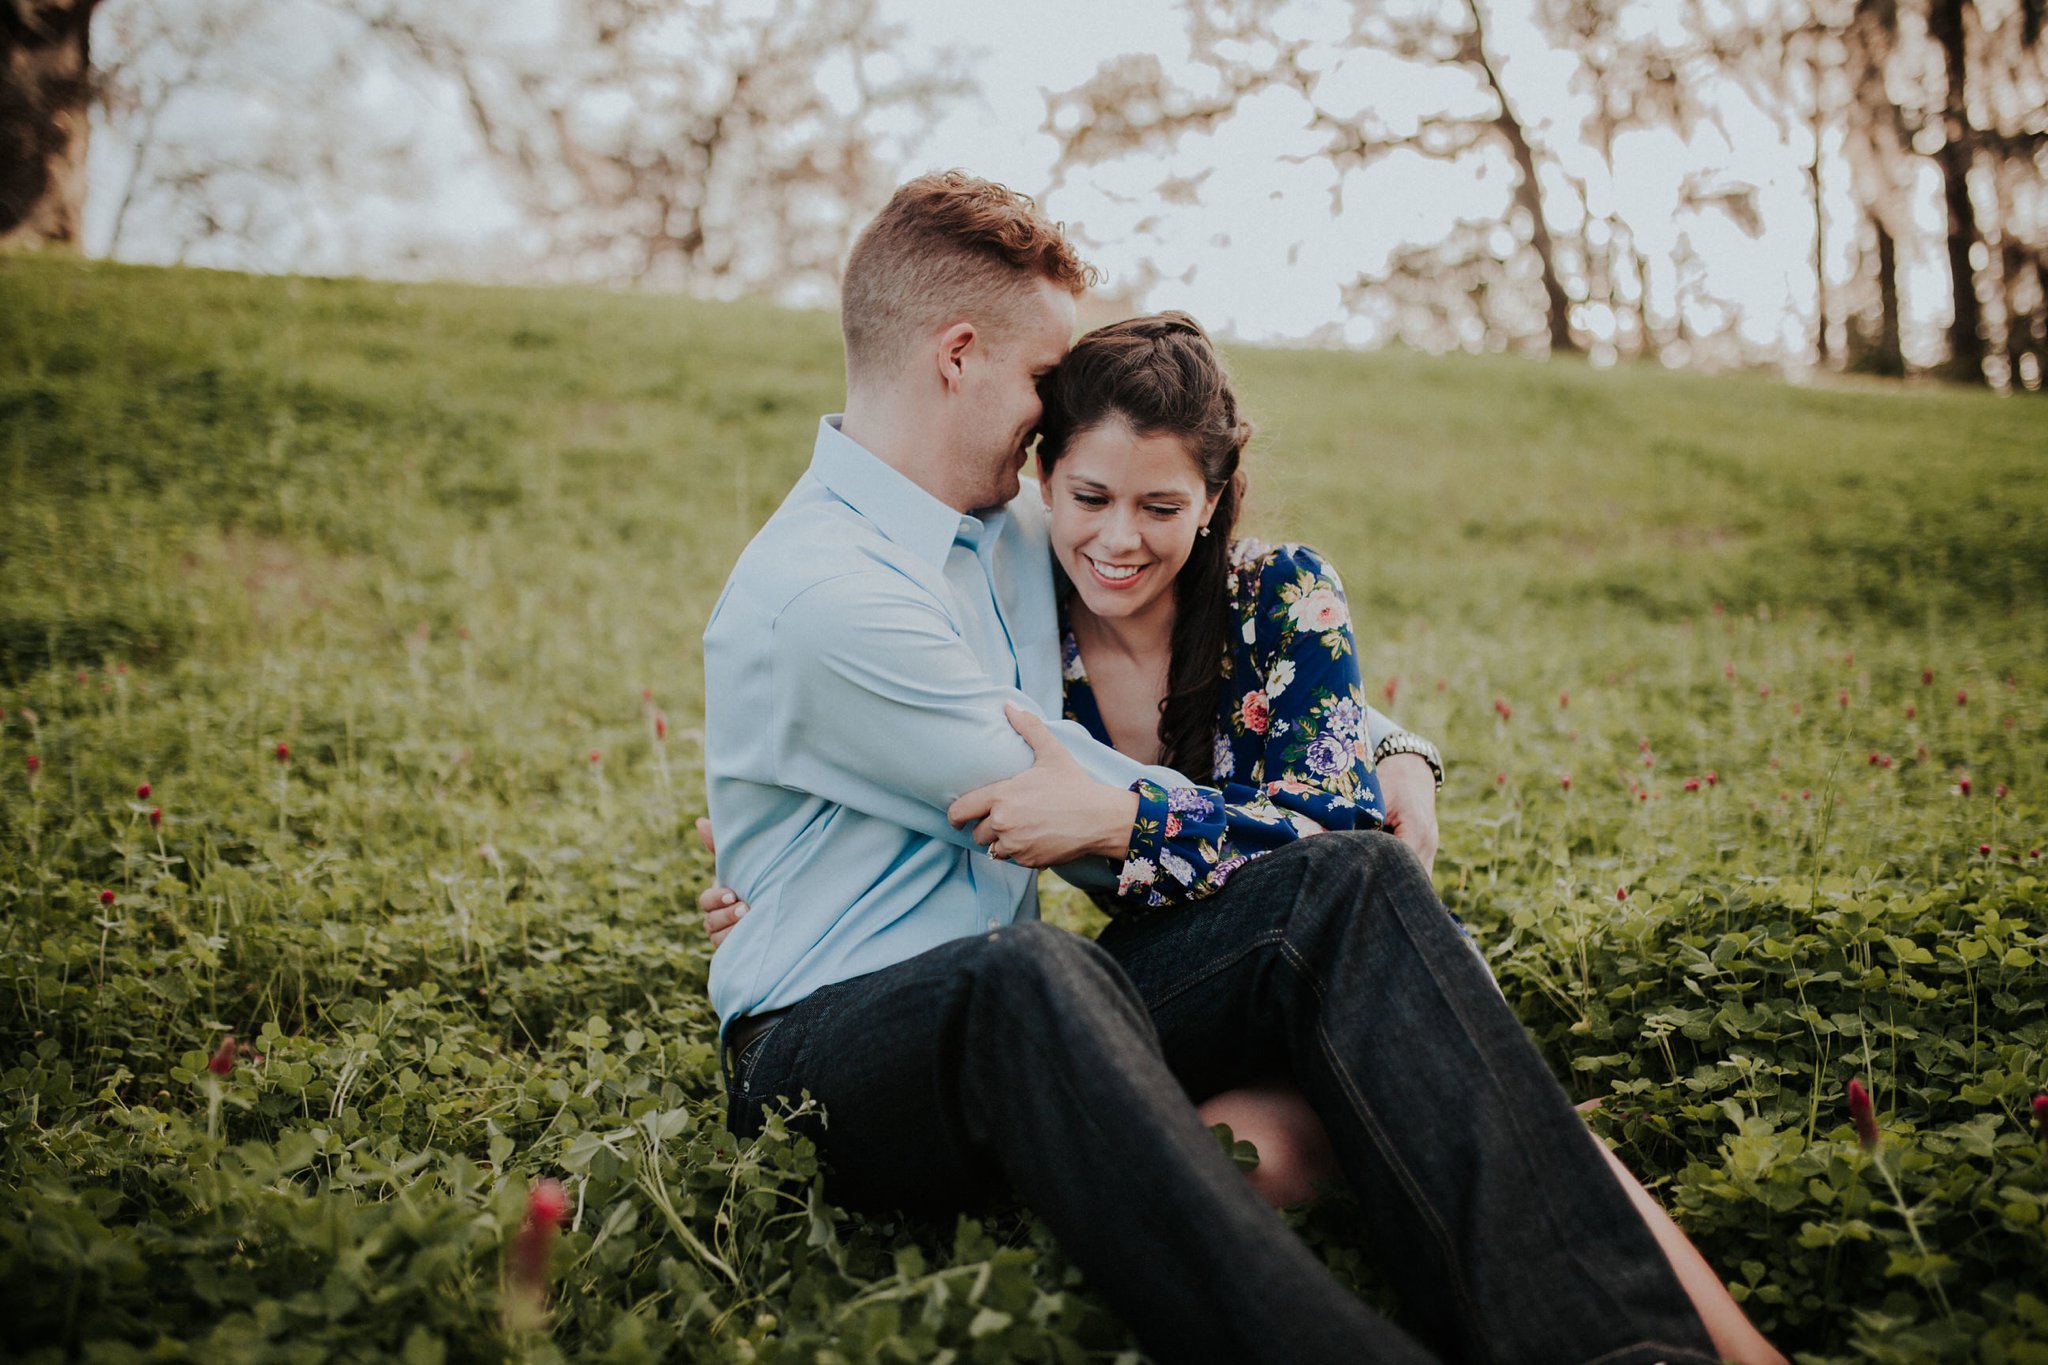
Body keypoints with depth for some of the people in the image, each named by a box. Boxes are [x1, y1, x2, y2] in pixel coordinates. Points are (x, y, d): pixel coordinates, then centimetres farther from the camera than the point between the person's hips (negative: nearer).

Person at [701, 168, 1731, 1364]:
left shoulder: (1010, 529, 16)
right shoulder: (821, 597, -14)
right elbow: (1076, 817, -10)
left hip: (1018, 1033, 7)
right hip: (826, 1050, -7)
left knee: (1350, 883, -18)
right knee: (1029, 973, -43)